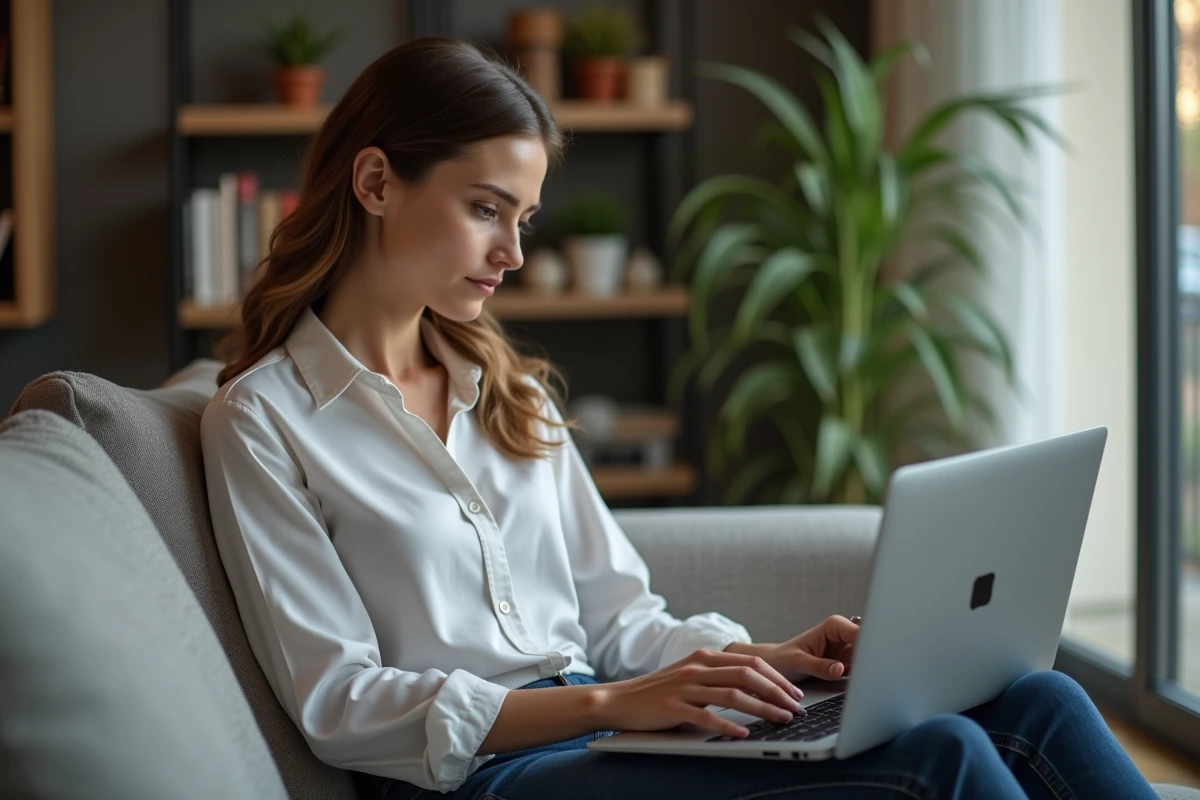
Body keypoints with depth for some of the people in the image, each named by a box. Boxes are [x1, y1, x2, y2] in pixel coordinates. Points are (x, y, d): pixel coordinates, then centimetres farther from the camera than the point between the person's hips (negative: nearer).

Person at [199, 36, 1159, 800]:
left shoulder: (510, 389, 20)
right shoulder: (261, 420, 0)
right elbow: (338, 704, -8)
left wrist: (761, 658, -4)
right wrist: (610, 703, -17)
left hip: (601, 718, 7)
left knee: (1036, 705, -14)